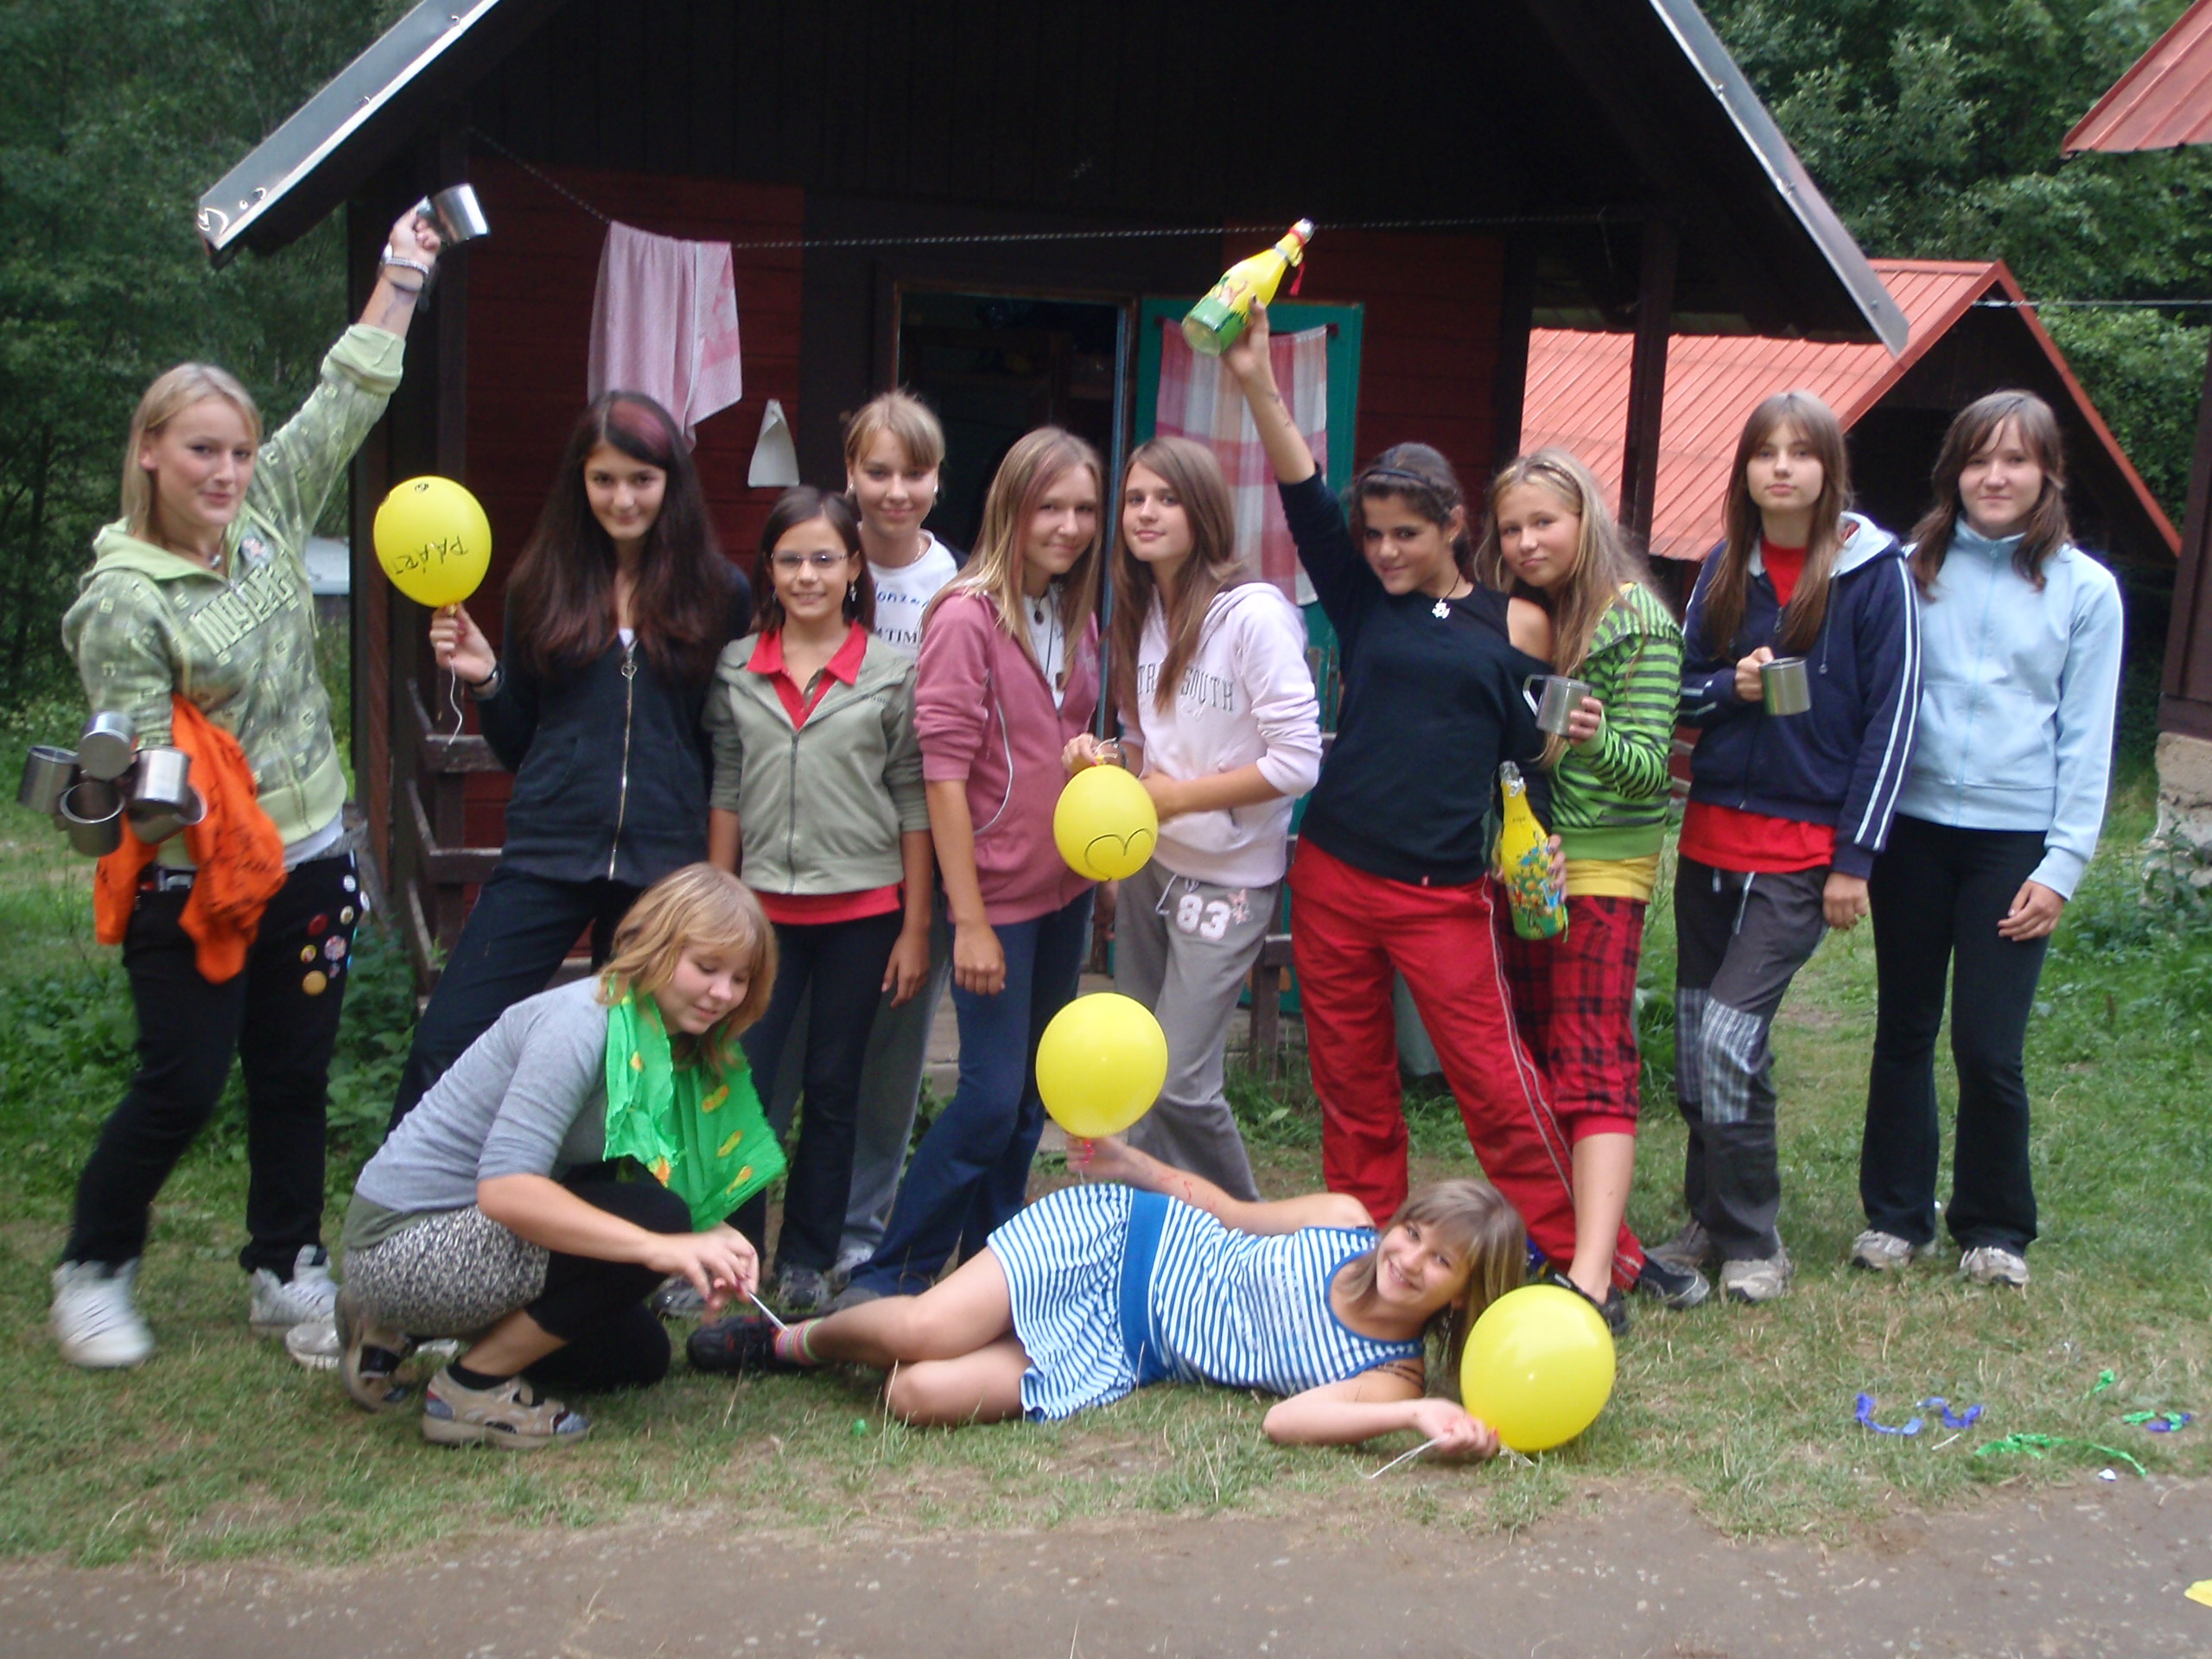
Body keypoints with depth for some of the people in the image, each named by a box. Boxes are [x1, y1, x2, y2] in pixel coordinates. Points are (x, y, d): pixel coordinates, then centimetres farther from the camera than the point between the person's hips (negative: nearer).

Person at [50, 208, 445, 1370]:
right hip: (190, 884, -5)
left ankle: (288, 1274, 26)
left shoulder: (268, 515, 3)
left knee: (296, 1078, 12)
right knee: (183, 1083, 0)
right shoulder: (123, 600, -13)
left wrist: (400, 282, 9)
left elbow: (347, 405, 9)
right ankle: (92, 1272, 22)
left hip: (309, 860, 5)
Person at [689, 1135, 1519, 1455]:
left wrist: (1417, 1414, -42)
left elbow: (1286, 1420, -28)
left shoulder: (1392, 1377, -12)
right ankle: (795, 1338, 14)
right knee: (923, 1329, -21)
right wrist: (1131, 1161, 2)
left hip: (1114, 1361, -1)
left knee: (921, 1397, -22)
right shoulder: (1347, 1220, -7)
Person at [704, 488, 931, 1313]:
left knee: (833, 1089, 8)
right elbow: (725, 793, 8)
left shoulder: (892, 674, -1)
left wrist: (915, 928, -3)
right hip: (764, 907, 1)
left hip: (861, 910, -1)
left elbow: (914, 803, -1)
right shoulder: (736, 670, 5)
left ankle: (807, 1260, 20)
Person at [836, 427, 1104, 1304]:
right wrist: (969, 919, -18)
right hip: (998, 892, -7)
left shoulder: (1078, 620, 8)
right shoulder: (968, 615, -14)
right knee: (993, 1097, -7)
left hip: (1066, 887, 7)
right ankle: (886, 1274, 6)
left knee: (1033, 1092, 13)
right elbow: (944, 771, -17)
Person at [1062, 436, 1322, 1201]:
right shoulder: (1144, 611, 6)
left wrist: (1178, 795, -17)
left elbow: (1298, 761, -20)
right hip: (1146, 863, 7)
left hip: (1226, 875, -7)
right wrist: (1108, 760, -5)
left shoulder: (1253, 614, -17)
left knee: (1180, 1084, -6)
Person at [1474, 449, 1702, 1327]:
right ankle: (1558, 1229, 19)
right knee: (1540, 1057, 9)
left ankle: (1591, 1279, -18)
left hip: (1601, 863, -6)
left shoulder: (1636, 621, -8)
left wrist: (1595, 738, -33)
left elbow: (1648, 763, -13)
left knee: (1592, 1066, -13)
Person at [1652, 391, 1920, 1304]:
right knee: (1695, 1044, 7)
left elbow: (1892, 716, -6)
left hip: (1805, 847, -5)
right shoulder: (1723, 568, 8)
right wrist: (1731, 688, -11)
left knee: (1730, 1035, -13)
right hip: (1712, 833, 5)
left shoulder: (1874, 571, -5)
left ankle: (1752, 1242, 4)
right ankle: (1709, 1219, 24)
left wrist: (1855, 858, -9)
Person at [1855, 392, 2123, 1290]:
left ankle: (1994, 1226, 17)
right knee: (1905, 1030, 9)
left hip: (2015, 840, -2)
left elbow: (2087, 743, 1)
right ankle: (1895, 1214, 23)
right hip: (1914, 829, 2)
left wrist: (2061, 867, -6)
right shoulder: (1915, 570, 4)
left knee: (1988, 1045, -3)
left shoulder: (2083, 589, 0)